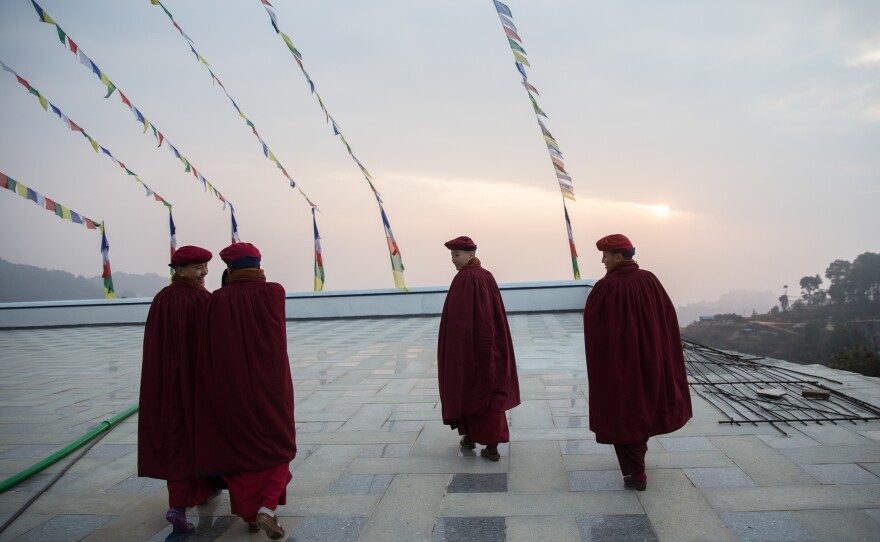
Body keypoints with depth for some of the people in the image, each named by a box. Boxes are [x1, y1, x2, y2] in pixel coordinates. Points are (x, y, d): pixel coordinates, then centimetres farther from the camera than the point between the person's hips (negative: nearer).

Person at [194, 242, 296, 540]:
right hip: (270, 387, -1)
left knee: (238, 449, 18)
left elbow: (208, 350, -3)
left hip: (231, 389, 1)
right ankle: (267, 508, -4)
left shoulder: (218, 299, -6)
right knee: (278, 447, 14)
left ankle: (250, 514, 26)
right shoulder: (275, 293, -10)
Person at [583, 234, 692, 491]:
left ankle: (635, 474, 6)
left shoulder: (606, 286, -19)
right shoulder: (649, 280, -4)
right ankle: (638, 452, 42)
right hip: (648, 357, 6)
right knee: (642, 406, 23)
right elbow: (668, 315, 3)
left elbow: (591, 322, -13)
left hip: (617, 359, -5)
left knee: (622, 412, 6)